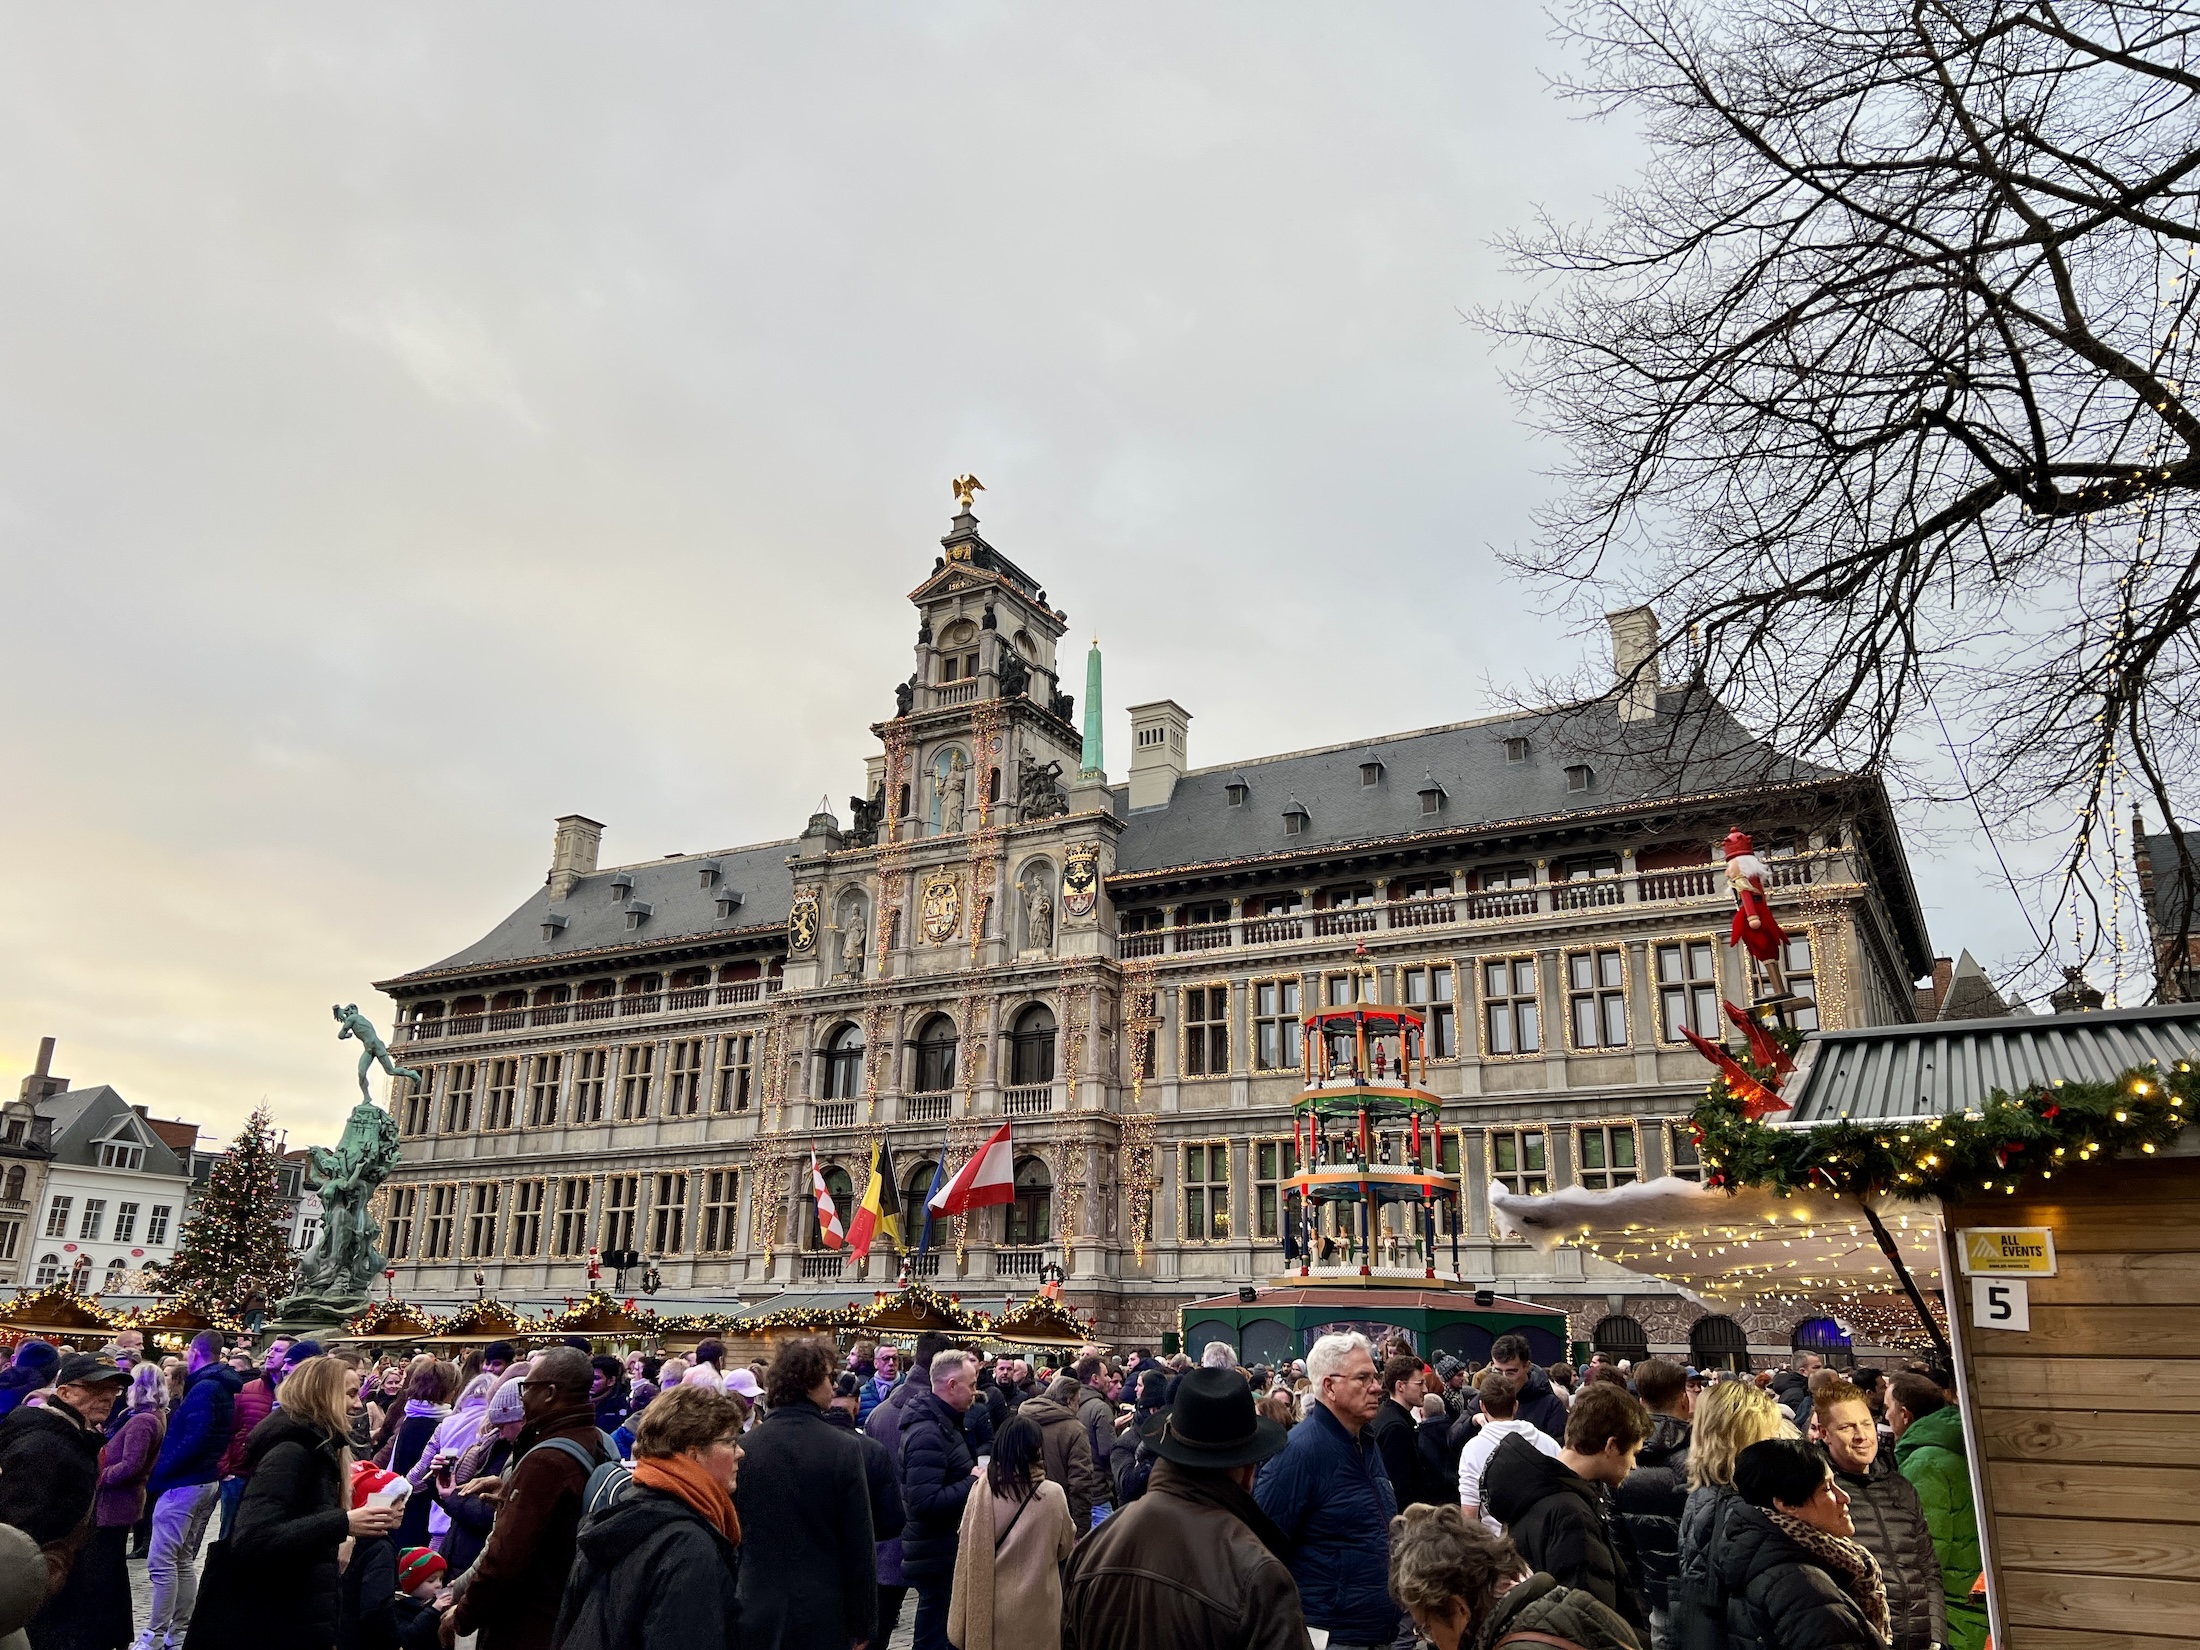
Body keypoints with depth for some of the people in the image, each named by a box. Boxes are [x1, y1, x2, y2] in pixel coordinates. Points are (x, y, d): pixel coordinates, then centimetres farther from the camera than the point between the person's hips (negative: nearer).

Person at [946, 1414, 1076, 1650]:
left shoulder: (982, 1491, -11)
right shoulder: (1052, 1494, -14)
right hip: (1036, 1607, -2)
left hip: (988, 1605, 2)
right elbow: (1065, 1547, 2)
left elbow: (968, 1551, -1)